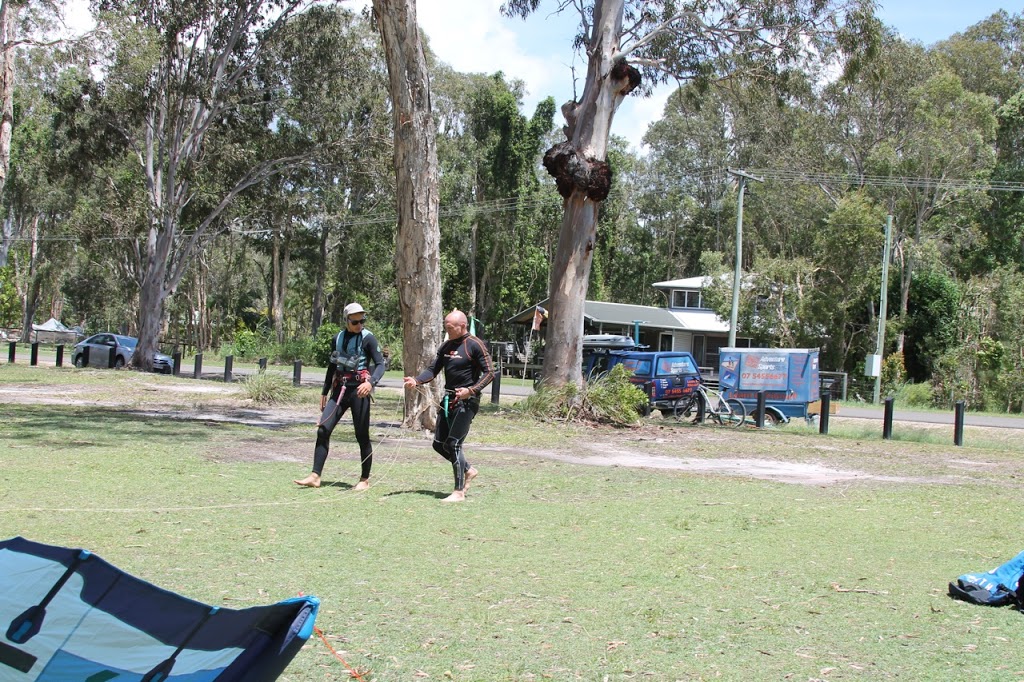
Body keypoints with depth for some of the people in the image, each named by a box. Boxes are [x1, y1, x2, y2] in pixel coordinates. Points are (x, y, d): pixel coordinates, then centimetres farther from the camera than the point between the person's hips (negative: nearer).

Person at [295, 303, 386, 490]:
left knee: (362, 436, 1)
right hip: (339, 389, 5)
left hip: (358, 391, -5)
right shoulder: (338, 338, 11)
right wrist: (325, 392, 22)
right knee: (323, 430, -4)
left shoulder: (368, 339, -5)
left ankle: (364, 480, 14)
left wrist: (371, 382, -30)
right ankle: (315, 476, -2)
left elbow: (380, 365, -11)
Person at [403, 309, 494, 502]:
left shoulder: (474, 345, -11)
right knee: (439, 444, 9)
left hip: (466, 401, -8)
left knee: (453, 444, -11)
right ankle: (468, 470, 29)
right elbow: (433, 369, 8)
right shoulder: (446, 346, 11)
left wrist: (471, 390, -24)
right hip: (449, 400, 8)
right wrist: (416, 380, -10)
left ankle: (459, 492, -3)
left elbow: (489, 372, -11)